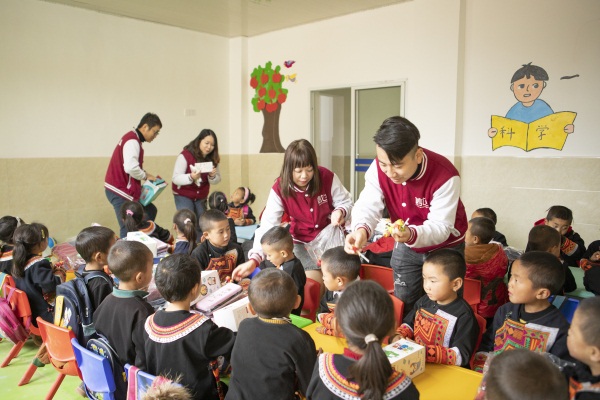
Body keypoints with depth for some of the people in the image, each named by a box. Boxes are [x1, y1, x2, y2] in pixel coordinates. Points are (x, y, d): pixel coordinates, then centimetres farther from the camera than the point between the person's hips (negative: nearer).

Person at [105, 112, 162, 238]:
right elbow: (131, 167, -30)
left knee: (150, 211, 18)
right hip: (120, 191, -11)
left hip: (125, 189, 11)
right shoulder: (132, 141, -17)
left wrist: (145, 174, 6)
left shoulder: (133, 139, 14)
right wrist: (145, 176, -13)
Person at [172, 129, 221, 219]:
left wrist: (212, 176, -22)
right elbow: (176, 178, -21)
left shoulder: (213, 158, -5)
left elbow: (217, 180, 2)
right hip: (183, 196, -4)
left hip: (201, 197, 4)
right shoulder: (185, 155, -18)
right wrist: (191, 177, -39)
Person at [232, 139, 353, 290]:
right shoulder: (279, 190, -17)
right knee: (312, 280, -22)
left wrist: (340, 211, -28)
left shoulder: (327, 177, -17)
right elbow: (267, 226, -24)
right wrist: (254, 260, -37)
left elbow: (345, 202, -1)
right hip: (302, 241, 0)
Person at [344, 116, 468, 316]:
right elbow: (368, 206, -26)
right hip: (405, 247, 3)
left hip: (445, 247, -3)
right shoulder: (378, 168, -21)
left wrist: (412, 235, -53)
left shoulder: (445, 176, -33)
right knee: (403, 304, 13)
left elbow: (441, 227, -32)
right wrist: (361, 229, -49)